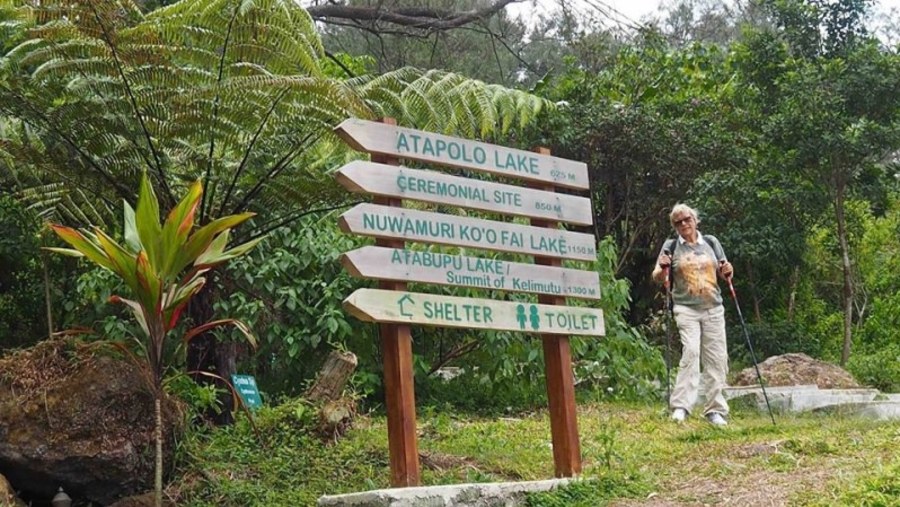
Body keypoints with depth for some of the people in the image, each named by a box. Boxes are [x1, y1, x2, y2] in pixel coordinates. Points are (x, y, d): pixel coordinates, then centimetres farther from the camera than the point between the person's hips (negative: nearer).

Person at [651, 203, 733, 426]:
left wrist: (727, 272, -7)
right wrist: (663, 268, -21)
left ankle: (715, 410, 11)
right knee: (690, 351, -21)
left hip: (713, 308, 3)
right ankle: (680, 406, -22)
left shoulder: (711, 242, 11)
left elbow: (724, 273, 17)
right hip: (686, 308, -3)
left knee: (717, 358, 2)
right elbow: (658, 278, 1)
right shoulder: (671, 246, 5)